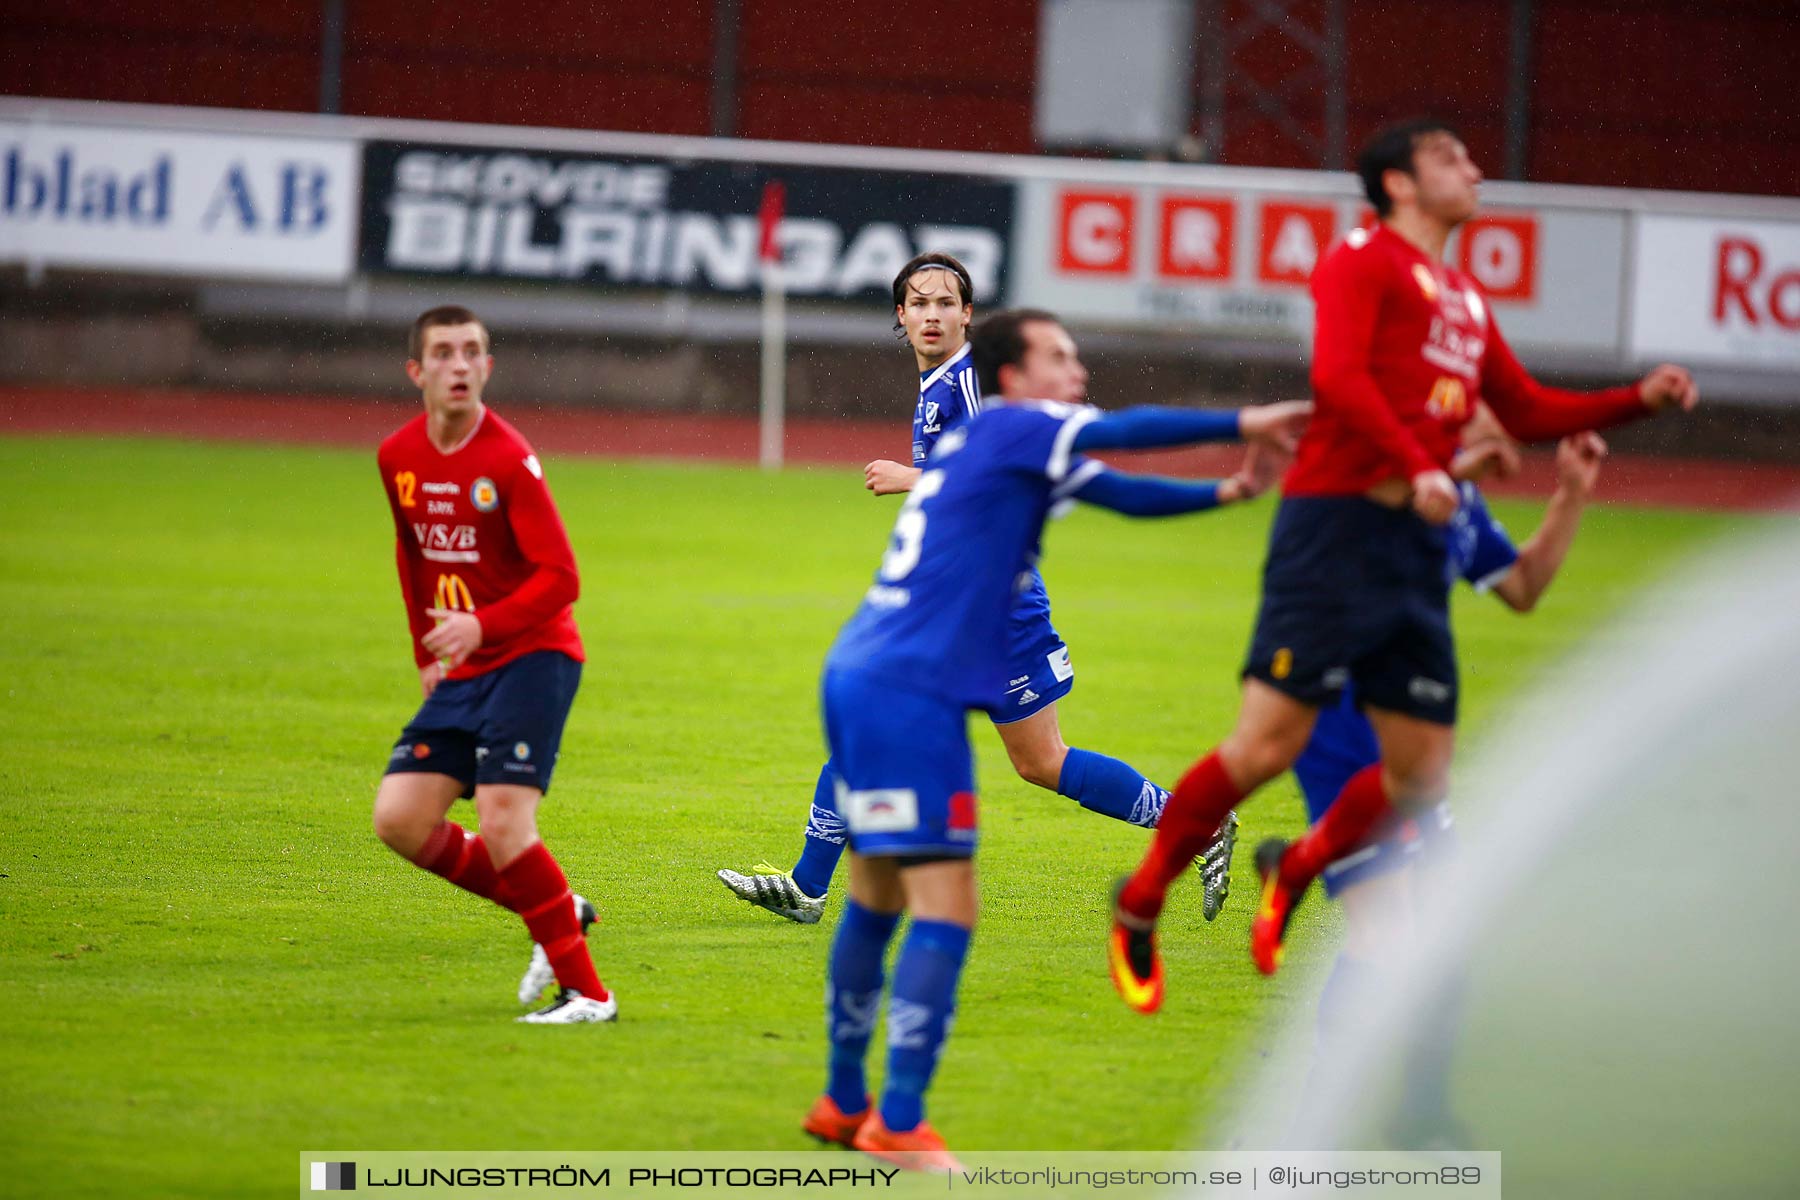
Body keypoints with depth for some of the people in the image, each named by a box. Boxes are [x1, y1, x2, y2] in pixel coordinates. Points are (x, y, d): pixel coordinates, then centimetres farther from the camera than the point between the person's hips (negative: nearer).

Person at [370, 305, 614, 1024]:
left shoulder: (509, 460, -15)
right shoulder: (398, 458, 5)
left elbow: (559, 579, -19)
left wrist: (480, 626, -31)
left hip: (533, 656, -7)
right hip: (460, 671, 7)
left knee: (503, 823, -20)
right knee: (400, 819, -4)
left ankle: (587, 993, -11)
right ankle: (557, 914, 13)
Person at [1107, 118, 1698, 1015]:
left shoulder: (1464, 300, 22)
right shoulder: (1364, 262, -1)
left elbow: (1527, 412, 29)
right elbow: (1339, 376, -15)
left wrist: (1640, 400, 19)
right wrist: (1415, 467, -25)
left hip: (1418, 551, 8)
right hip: (1337, 526, -8)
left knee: (1422, 777, 2)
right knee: (1267, 744, -11)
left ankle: (1295, 875, 26)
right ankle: (1139, 906, 5)